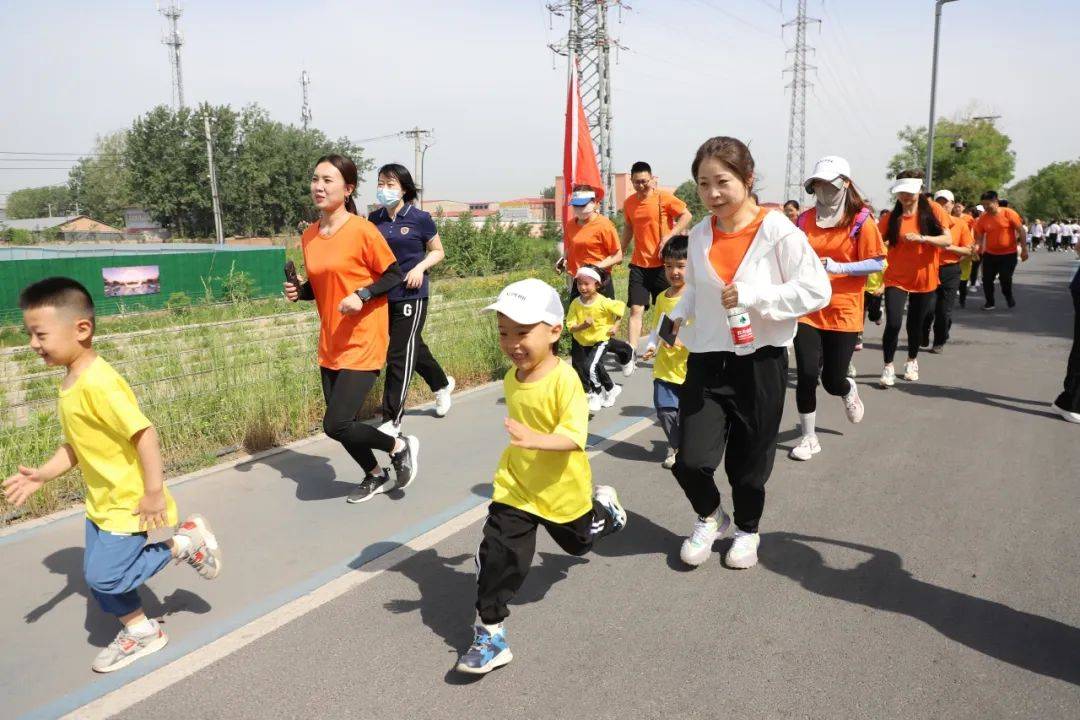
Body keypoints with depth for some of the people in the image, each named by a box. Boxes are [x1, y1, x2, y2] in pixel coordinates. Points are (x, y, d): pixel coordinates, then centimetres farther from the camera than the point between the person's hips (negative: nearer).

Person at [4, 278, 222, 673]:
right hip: (100, 501, 9)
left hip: (128, 502, -9)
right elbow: (76, 445, 11)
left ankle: (186, 542, 8)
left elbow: (144, 433, -29)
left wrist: (154, 491, -27)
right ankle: (140, 632, 34)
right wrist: (41, 475, -2)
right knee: (98, 575, 15)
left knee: (104, 576, -7)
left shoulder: (99, 382, -26)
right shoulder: (70, 382, 5)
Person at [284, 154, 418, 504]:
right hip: (330, 345, 7)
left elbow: (394, 275, -8)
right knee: (342, 423, 13)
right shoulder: (308, 236, 6)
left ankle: (401, 446, 12)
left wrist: (362, 295, -22)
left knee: (336, 426, -12)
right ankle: (376, 476, 36)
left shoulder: (363, 230, -13)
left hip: (363, 343, -7)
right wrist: (299, 291, -2)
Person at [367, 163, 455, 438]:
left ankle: (392, 421, 1)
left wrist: (420, 268, -15)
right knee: (412, 347, 19)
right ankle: (443, 384, 45)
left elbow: (438, 251, 4)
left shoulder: (420, 218, -6)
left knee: (400, 354, -5)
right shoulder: (374, 219, 6)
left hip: (411, 295, -5)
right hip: (384, 295, 5)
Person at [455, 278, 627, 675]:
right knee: (498, 556, -9)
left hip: (562, 490, -3)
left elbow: (575, 437, -34)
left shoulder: (564, 379, -26)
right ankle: (490, 634, 3)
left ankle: (603, 505, 56)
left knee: (579, 540, 26)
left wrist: (536, 440, -49)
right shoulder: (511, 379, -4)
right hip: (515, 486, 4)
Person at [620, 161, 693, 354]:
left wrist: (669, 236, -17)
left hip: (663, 263, -3)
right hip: (639, 264, 3)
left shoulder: (664, 197, -8)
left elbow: (687, 216, -8)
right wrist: (619, 253, 17)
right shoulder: (629, 203, 5)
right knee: (636, 308, -4)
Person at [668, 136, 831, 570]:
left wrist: (753, 295, -22)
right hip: (706, 360, 3)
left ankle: (747, 530, 40)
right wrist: (678, 316, 2)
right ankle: (709, 517, 27)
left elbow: (816, 290, -13)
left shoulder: (777, 232, -12)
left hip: (760, 362, -3)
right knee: (691, 460, -6)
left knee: (748, 463, 11)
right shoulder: (699, 235, 4)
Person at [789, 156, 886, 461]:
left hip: (844, 311, -2)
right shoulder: (806, 218, 5)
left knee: (833, 381, 3)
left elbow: (878, 264, -9)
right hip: (808, 309, 2)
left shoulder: (861, 219, -5)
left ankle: (849, 390, 43)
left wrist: (838, 267, -20)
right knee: (806, 375, -6)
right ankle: (809, 438, 12)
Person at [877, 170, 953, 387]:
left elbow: (947, 240, -11)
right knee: (893, 323, -14)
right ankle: (888, 367, 4)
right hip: (896, 278, -1)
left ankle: (912, 361, 38)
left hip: (924, 278, 1)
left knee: (916, 324, 13)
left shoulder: (933, 210, -4)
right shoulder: (891, 217, -3)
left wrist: (922, 238, -25)